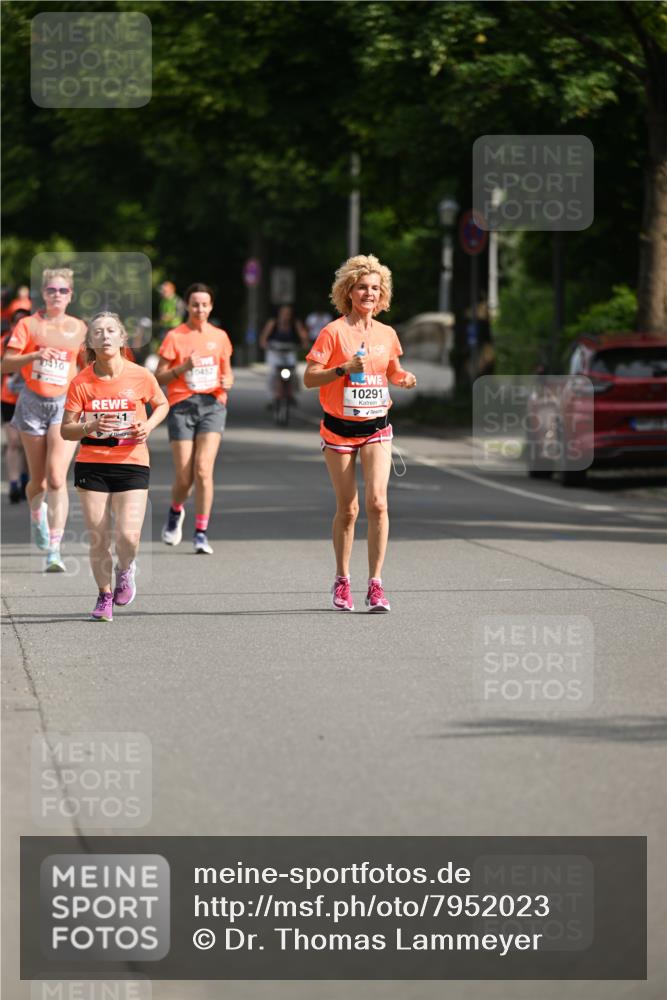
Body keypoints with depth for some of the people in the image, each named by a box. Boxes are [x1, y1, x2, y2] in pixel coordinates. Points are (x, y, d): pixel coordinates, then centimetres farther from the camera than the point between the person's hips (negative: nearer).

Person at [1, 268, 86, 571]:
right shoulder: (28, 325, -1)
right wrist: (34, 356, -23)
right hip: (32, 403, 0)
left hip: (65, 404, 0)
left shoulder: (79, 328, 4)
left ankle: (54, 550, -19)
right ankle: (37, 517, 44)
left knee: (57, 478, -16)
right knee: (38, 480, 9)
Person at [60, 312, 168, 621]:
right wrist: (90, 427, -21)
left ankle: (125, 570, 22)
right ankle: (104, 595, 22)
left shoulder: (140, 376, -5)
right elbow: (65, 430, -1)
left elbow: (162, 404, 15)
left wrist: (149, 425, -5)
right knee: (98, 538, 0)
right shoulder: (81, 382, -5)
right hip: (91, 465, 1)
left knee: (128, 535, -13)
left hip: (132, 463, -1)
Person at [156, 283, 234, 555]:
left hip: (213, 405, 1)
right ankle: (176, 512, 32)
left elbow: (226, 371, 21)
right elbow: (158, 377, 0)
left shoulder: (219, 337, 10)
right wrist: (183, 367, -16)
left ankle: (201, 533, -10)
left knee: (203, 469, -15)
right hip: (182, 406, -1)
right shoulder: (175, 337, 1)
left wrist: (227, 382, -2)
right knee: (184, 477, -3)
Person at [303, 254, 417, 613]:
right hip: (339, 428, -2)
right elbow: (309, 378, -9)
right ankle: (342, 581, 21)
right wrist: (343, 368, -22)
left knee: (376, 501, -13)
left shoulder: (386, 334, 6)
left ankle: (375, 584, -9)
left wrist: (403, 378, 0)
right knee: (347, 508, 2)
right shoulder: (334, 332, -7)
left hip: (376, 427, 2)